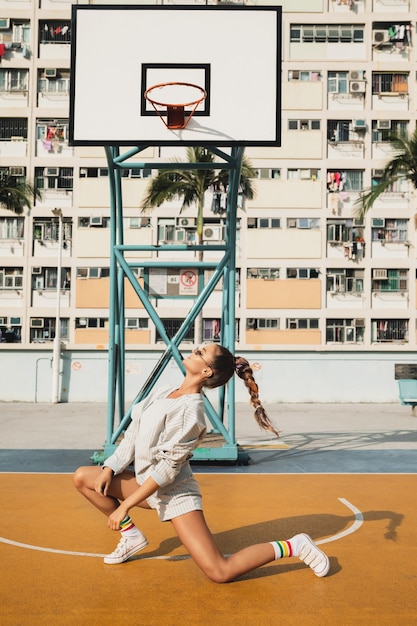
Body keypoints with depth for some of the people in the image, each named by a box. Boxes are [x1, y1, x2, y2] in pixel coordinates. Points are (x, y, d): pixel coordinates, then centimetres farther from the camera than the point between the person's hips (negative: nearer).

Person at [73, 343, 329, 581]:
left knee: (220, 573, -14)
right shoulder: (162, 394, 0)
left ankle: (293, 546, 3)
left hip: (175, 494, -8)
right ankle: (132, 536, 17)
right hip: (146, 485, 8)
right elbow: (133, 435, 9)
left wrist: (125, 506, -19)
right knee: (83, 477, 5)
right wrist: (110, 469, 0)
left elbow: (167, 469, -23)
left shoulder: (190, 410, -24)